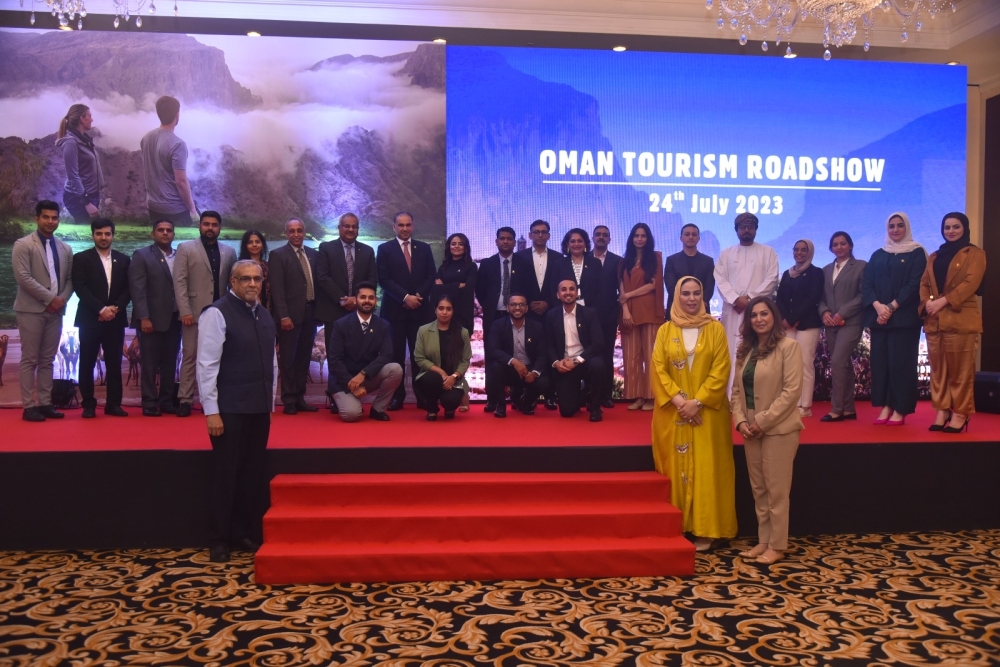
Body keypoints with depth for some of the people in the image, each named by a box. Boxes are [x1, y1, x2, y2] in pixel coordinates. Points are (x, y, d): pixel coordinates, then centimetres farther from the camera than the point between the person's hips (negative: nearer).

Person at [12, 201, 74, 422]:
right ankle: (29, 406, 1)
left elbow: (70, 279, 12)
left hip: (55, 311, 5)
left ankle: (45, 403, 12)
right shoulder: (23, 245, -3)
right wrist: (49, 298, -14)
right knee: (29, 360, -2)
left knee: (47, 360, 8)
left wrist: (62, 299, -6)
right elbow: (23, 277, -12)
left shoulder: (65, 249, 13)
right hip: (32, 310, -5)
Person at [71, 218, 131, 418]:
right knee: (87, 364, 1)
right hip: (90, 319, -2)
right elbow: (80, 288, -7)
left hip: (115, 319, 2)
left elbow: (128, 289, 6)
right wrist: (101, 309, -15)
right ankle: (88, 404, 8)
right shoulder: (81, 258, 3)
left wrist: (115, 308, -10)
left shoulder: (123, 260, 12)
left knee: (114, 363, 3)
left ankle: (113, 404, 8)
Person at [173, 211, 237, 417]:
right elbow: (179, 282, -3)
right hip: (195, 312, -3)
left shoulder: (229, 252, 11)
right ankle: (185, 399, 4)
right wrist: (185, 311, -11)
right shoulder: (185, 248, 3)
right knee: (190, 356, 0)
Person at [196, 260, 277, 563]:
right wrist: (211, 411, -15)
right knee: (226, 475, 4)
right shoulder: (217, 314, -9)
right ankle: (220, 540, 19)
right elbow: (207, 365, -12)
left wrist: (270, 402, 12)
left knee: (253, 474, 12)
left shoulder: (264, 315, 11)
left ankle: (246, 534, 26)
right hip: (229, 410, -6)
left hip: (260, 409, 6)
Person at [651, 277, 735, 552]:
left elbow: (720, 370, -5)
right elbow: (658, 369, -2)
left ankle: (704, 530, 7)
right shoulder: (665, 330, 5)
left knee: (705, 468, 0)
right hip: (673, 412, 1)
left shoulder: (715, 328, 1)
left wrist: (697, 401, -14)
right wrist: (678, 400, -15)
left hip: (707, 412, -1)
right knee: (675, 467, 5)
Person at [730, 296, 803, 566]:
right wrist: (740, 420, -5)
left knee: (777, 490, 2)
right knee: (758, 489, 12)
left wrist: (763, 421, -17)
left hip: (778, 429, -6)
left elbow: (792, 390, -16)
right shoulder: (745, 349, 12)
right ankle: (763, 541, 23)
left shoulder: (788, 346, -9)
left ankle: (777, 545, 13)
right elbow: (737, 389, 11)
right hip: (751, 429, 7)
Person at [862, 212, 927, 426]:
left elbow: (914, 285, -7)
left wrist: (891, 307, -15)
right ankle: (885, 406, 7)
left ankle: (900, 410, -2)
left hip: (904, 317, -4)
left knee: (900, 360, -6)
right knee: (880, 360, 1)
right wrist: (878, 306, -12)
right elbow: (866, 284, 5)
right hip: (878, 316, 4)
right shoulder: (877, 255, 15)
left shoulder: (916, 253, 3)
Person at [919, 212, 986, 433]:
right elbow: (924, 283, 13)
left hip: (960, 319, -5)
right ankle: (942, 411, 11)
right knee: (938, 369, 5)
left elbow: (971, 283, -9)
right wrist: (927, 302, -7)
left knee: (960, 370, -5)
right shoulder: (935, 257, 21)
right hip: (934, 321, 5)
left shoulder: (974, 254, 4)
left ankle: (960, 413, -1)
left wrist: (943, 301, -17)